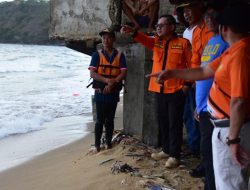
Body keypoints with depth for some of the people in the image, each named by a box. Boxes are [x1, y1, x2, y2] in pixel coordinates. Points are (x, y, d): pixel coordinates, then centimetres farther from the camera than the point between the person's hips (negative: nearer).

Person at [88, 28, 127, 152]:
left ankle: (108, 142, 21)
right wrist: (107, 80, -22)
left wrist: (112, 84, -19)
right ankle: (97, 144, 11)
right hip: (100, 93, -1)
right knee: (100, 120, 3)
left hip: (113, 93, 1)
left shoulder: (120, 55, 2)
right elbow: (92, 73, -9)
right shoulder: (97, 55, -1)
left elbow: (123, 73, -5)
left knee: (109, 120, 11)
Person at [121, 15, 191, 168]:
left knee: (174, 123, -1)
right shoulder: (156, 42, 10)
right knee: (163, 121, 14)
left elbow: (191, 64, -3)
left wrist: (187, 83, -8)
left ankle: (174, 155, 8)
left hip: (176, 90, -6)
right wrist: (132, 32, -29)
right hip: (159, 89, 6)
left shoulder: (183, 43, -4)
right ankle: (166, 150, 28)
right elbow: (144, 39, -10)